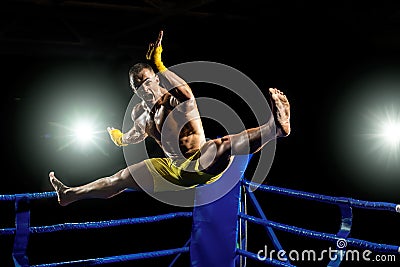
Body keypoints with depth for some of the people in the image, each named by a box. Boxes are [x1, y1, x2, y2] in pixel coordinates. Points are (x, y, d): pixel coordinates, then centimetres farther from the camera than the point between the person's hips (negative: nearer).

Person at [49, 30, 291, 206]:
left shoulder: (177, 100, -15)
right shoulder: (140, 113, 8)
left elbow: (187, 92, -42)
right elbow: (138, 133, 33)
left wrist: (160, 66, -47)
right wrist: (120, 139, 53)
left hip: (203, 163, -8)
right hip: (174, 169, 8)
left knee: (221, 145, -43)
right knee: (119, 179, 14)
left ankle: (276, 127, -66)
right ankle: (70, 194, 30)